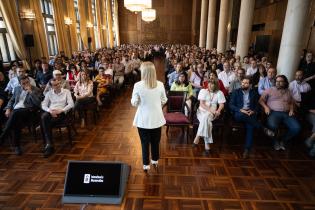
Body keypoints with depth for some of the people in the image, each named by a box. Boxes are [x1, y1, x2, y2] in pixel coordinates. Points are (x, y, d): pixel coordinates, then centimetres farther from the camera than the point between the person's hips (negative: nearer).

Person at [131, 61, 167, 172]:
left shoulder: (138, 85, -16)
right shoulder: (160, 84, -9)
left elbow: (134, 103, -8)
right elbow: (164, 101, 1)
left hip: (143, 119, -2)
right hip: (157, 118, 2)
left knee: (145, 142, 14)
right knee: (155, 141, 20)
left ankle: (146, 164, 25)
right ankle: (155, 160, 39)